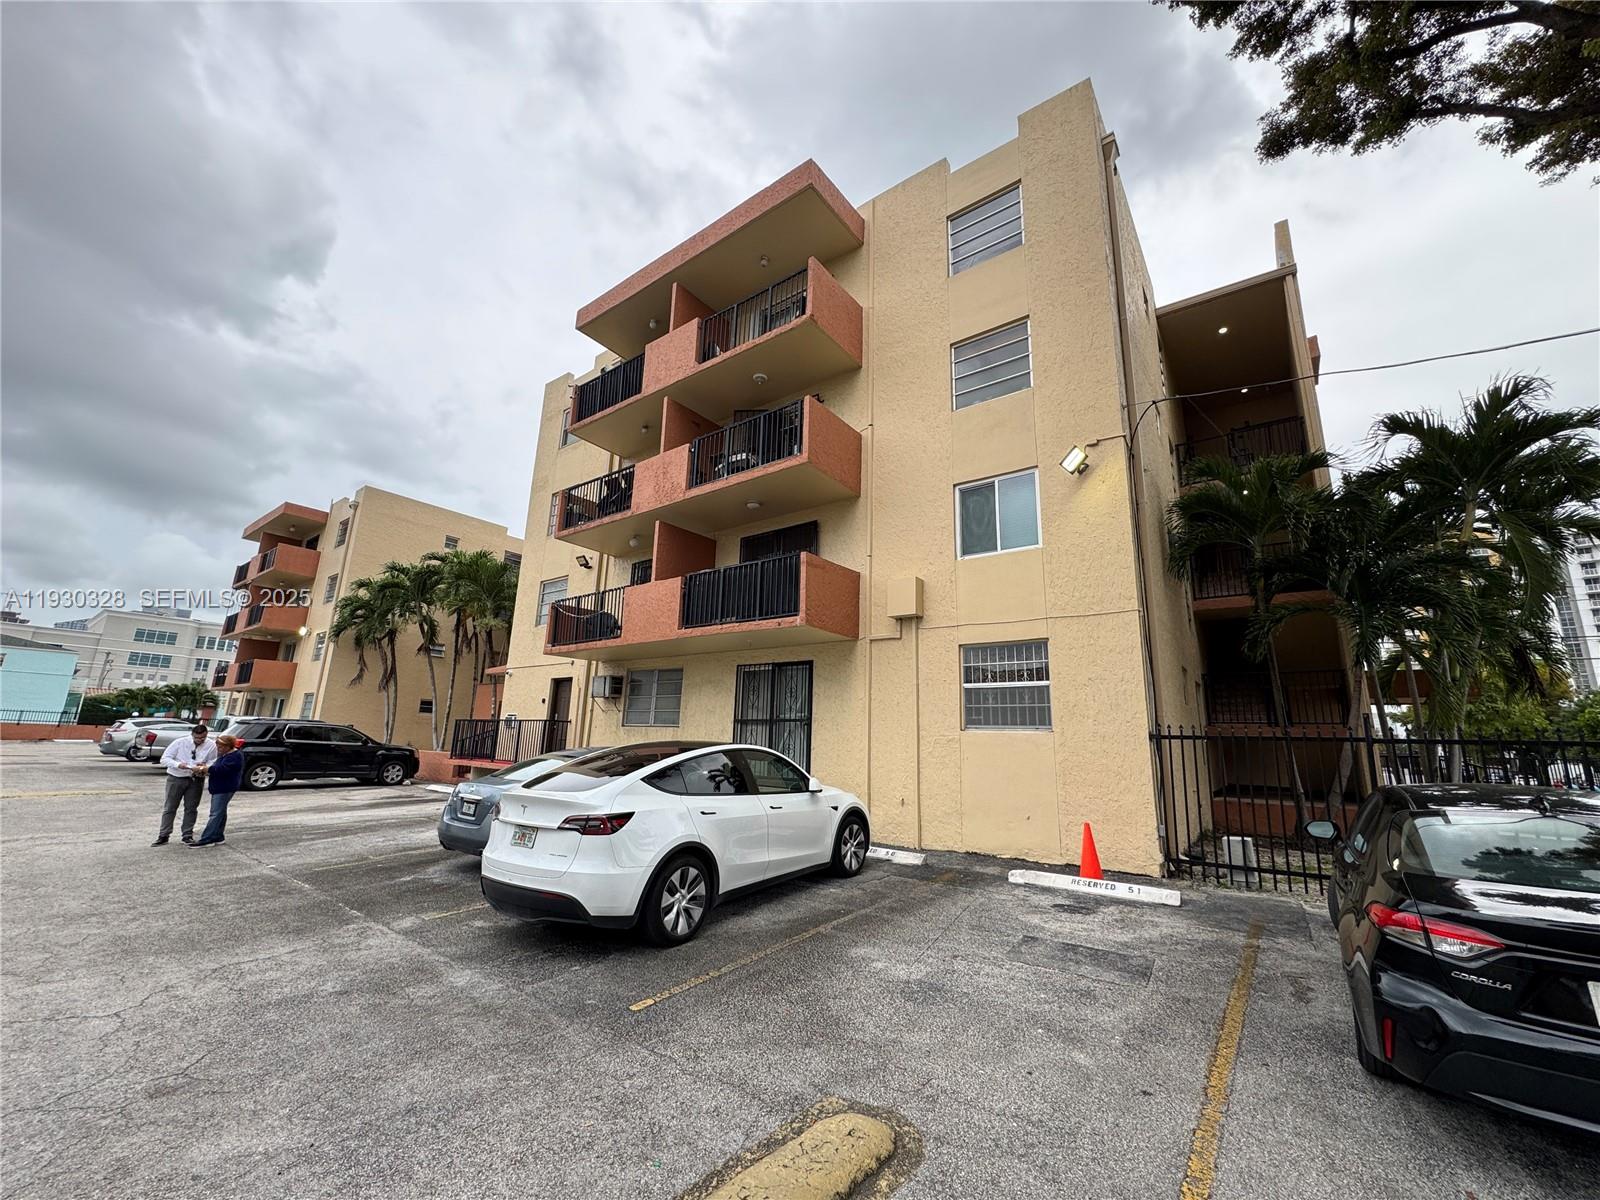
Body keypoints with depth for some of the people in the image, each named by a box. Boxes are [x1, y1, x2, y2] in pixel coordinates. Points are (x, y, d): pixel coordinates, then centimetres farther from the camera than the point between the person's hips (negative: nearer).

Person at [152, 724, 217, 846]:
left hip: (196, 780, 1)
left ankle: (188, 835, 20)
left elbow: (213, 762, 1)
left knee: (191, 808, 9)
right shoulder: (179, 742, -11)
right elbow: (164, 759, -10)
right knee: (170, 808, 5)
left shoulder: (211, 745, -6)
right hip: (176, 778, -1)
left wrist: (205, 766, -22)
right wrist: (178, 764, -28)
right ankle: (163, 836, 17)